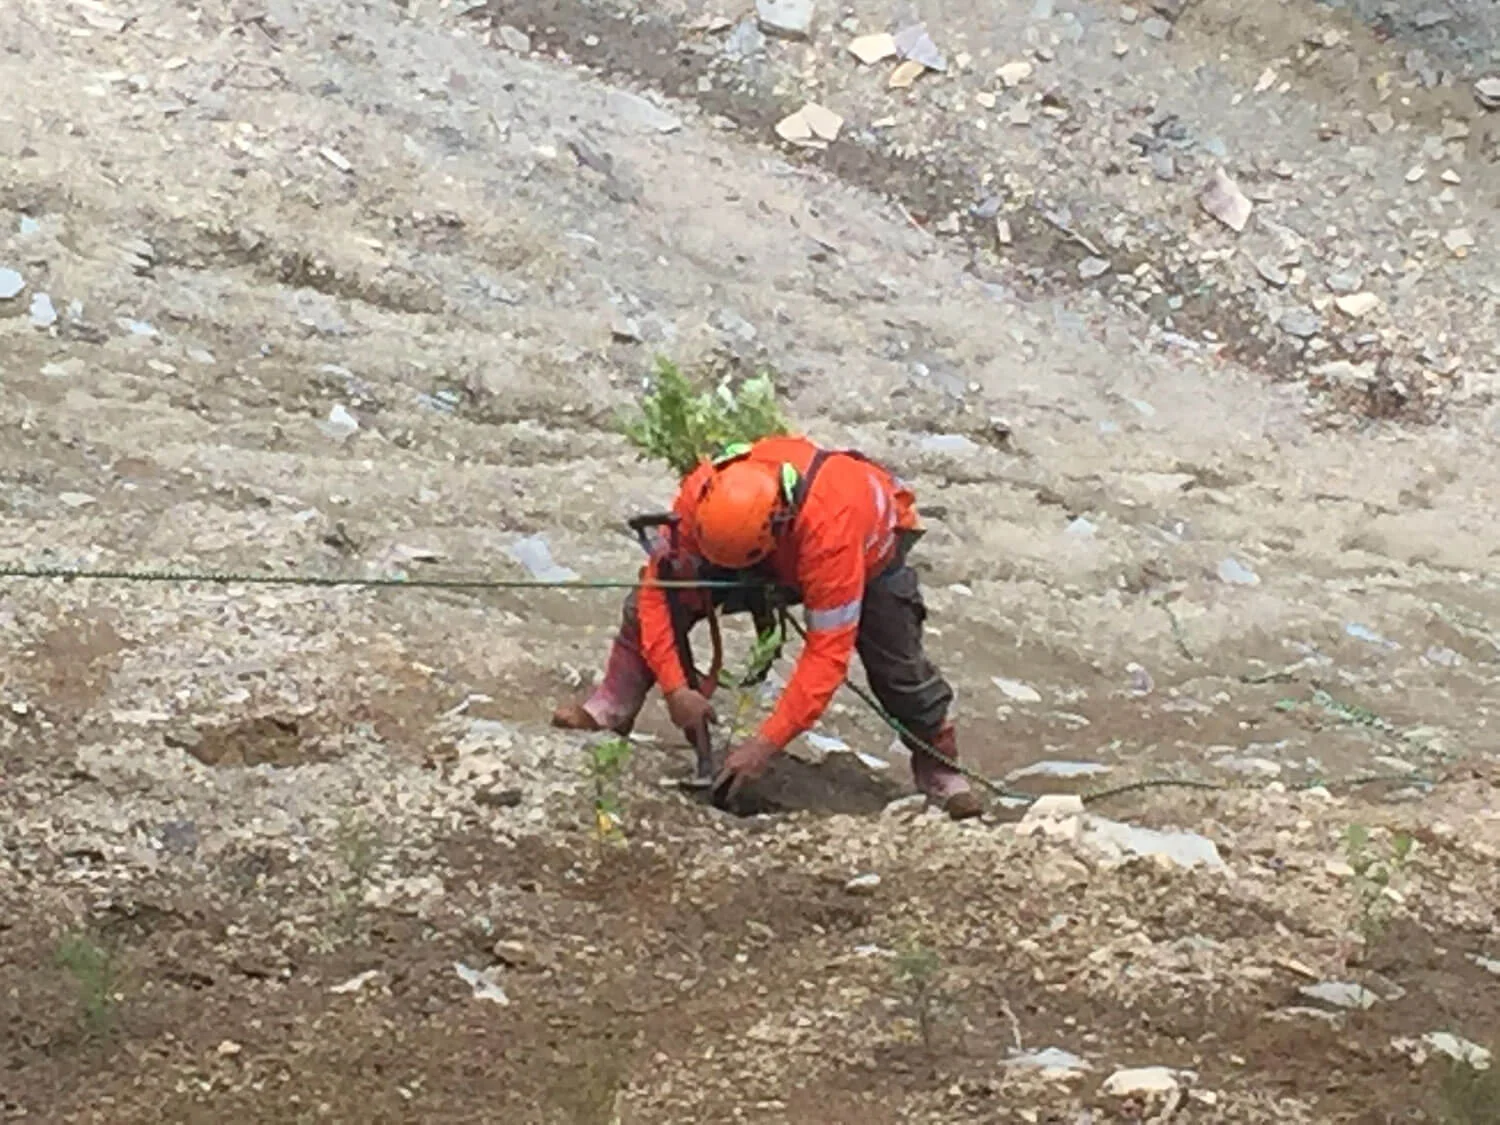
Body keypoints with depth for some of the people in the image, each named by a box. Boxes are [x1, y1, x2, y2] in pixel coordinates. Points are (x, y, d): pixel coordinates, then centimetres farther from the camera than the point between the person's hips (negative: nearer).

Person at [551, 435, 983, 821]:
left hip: (869, 553, -4)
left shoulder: (830, 531, -48)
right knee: (668, 586, -17)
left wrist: (766, 744, -45)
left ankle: (941, 767, 11)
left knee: (896, 663, -15)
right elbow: (657, 584, -26)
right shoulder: (701, 497, -37)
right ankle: (613, 708, -6)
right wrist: (675, 688, -32)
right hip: (779, 557, 4)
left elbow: (826, 654, -45)